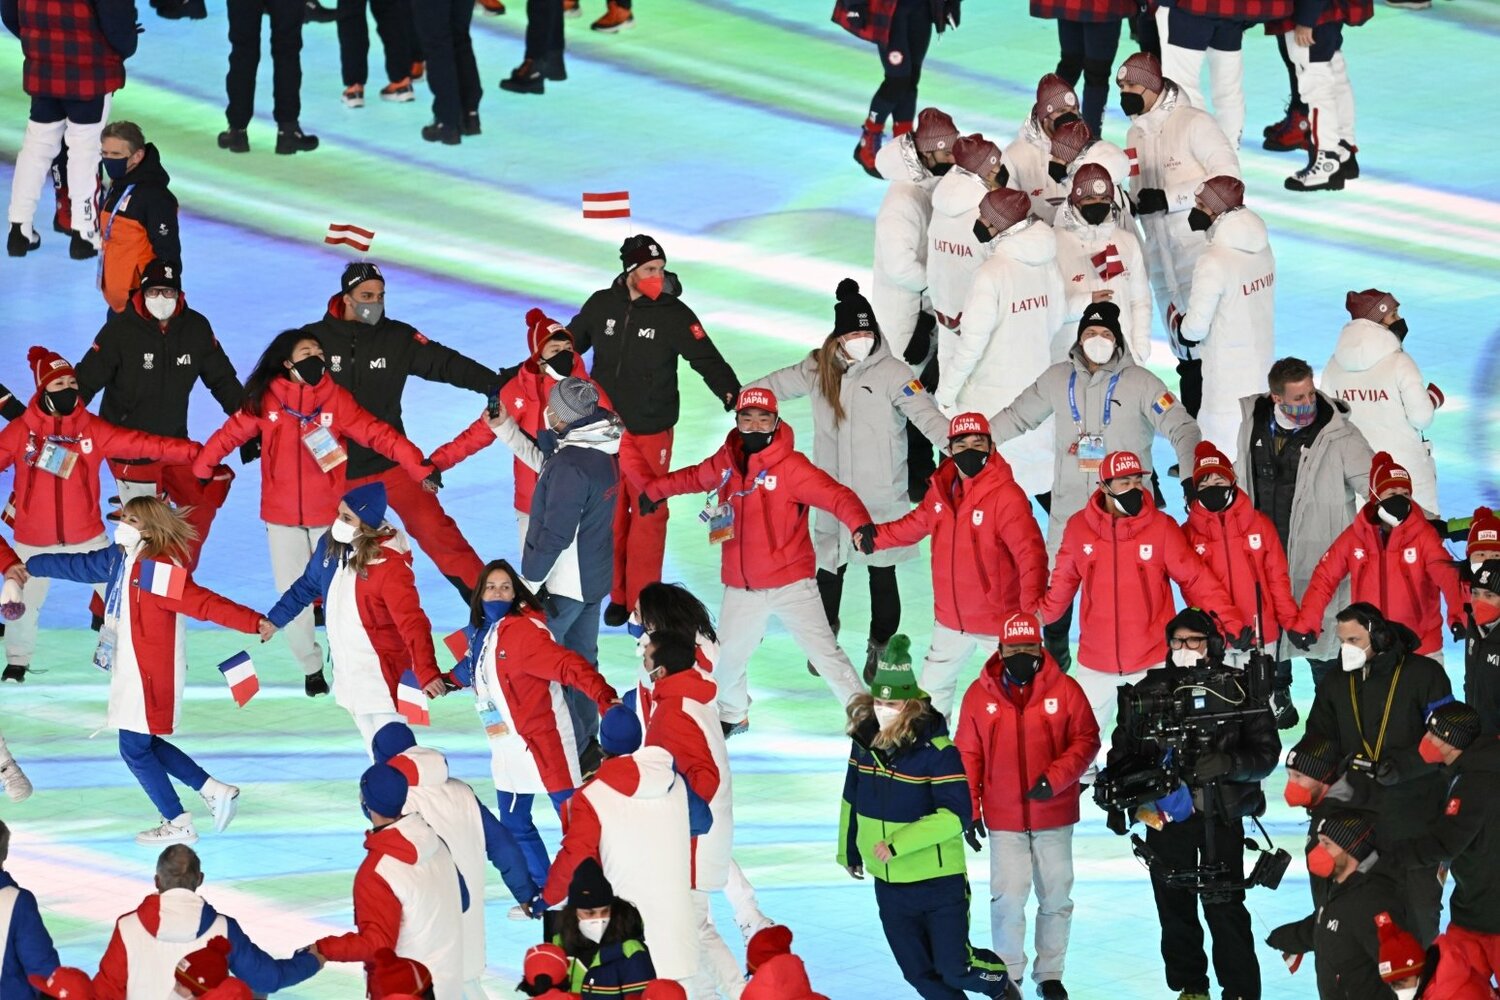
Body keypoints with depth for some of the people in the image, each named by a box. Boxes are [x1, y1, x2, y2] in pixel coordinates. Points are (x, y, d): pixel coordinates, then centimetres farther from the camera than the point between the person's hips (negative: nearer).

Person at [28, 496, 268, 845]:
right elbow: (79, 565, 21)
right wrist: (31, 566, 33)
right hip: (130, 669, 9)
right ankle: (215, 791, 25)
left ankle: (178, 825, 12)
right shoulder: (119, 558, 4)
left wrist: (253, 622, -42)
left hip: (150, 673, -9)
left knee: (135, 748, 0)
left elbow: (204, 603, -30)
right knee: (146, 744, 17)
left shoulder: (159, 570, -23)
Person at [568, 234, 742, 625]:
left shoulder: (674, 314, -8)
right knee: (609, 513, 7)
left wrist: (730, 391, -29)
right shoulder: (601, 305, -1)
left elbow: (706, 357, -13)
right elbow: (570, 343, 14)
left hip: (651, 431, -2)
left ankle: (643, 600, 8)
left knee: (649, 513, -3)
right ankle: (616, 596, 21)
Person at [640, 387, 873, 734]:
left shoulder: (790, 466, -16)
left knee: (824, 652, -5)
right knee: (728, 656, 17)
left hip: (791, 583, -5)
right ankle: (732, 716, 41)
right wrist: (655, 491, 33)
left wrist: (860, 523, -43)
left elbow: (834, 494, -26)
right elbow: (695, 477, 22)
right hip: (741, 588, 5)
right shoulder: (726, 461, 1)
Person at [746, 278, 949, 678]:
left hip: (882, 497, -4)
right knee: (829, 567, 16)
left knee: (882, 576, 5)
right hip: (833, 493, 4)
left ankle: (881, 647, 22)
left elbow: (924, 412, -22)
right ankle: (826, 633, 39)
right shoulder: (820, 369, 2)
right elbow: (779, 383, 20)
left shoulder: (891, 372, -12)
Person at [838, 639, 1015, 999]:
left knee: (954, 967, 1)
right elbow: (851, 800, 13)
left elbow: (956, 814, -25)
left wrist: (898, 844, -27)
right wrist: (849, 850, 21)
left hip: (939, 882, -5)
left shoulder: (936, 749, -21)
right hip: (888, 884, 5)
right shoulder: (864, 740, -3)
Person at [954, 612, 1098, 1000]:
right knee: (1008, 898, -4)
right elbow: (967, 755, 3)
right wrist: (969, 809, 0)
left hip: (1055, 814, 1)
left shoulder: (1065, 689, -4)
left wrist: (1056, 778, -16)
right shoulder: (980, 695, -2)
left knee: (1056, 896, 10)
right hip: (1003, 818, -1)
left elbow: (1086, 740, -2)